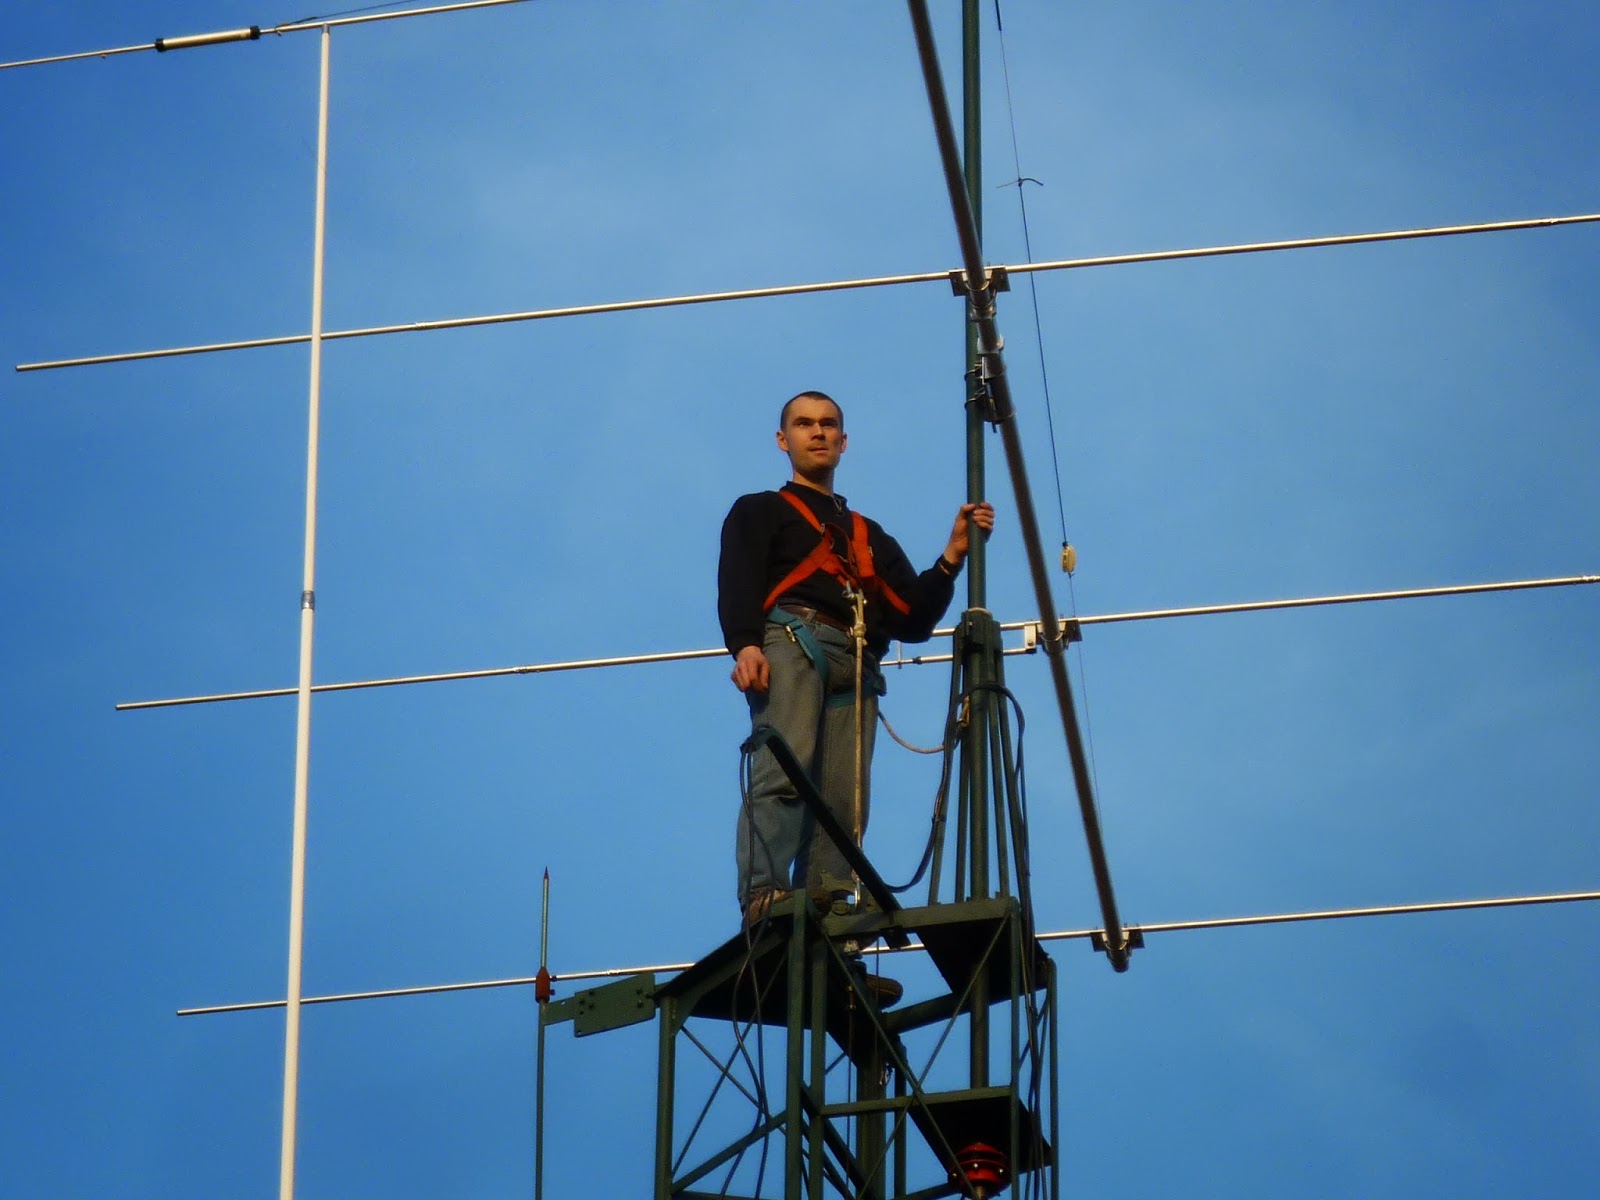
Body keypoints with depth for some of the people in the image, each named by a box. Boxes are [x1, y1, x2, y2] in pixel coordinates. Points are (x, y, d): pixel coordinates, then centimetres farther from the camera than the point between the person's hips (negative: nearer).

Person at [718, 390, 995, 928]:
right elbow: (737, 583, 5)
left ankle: (826, 905, -28)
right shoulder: (759, 512, 24)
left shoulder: (870, 536, 36)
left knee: (843, 801, -15)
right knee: (783, 773, -27)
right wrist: (745, 645, -15)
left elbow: (912, 620, 25)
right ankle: (764, 897, -41)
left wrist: (953, 555, 12)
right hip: (790, 640, -4)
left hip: (856, 665, 4)